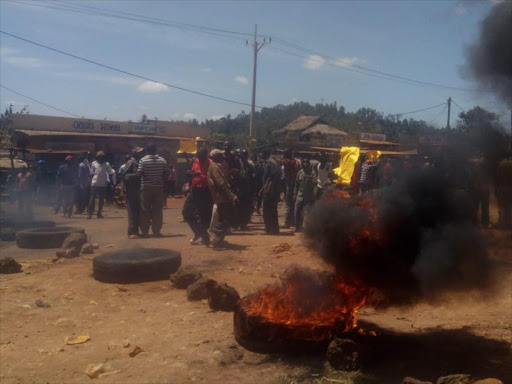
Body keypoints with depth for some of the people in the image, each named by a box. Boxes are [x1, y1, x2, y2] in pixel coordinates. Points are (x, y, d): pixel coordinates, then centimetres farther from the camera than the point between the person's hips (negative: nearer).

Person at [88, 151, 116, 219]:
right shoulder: (93, 164, 4)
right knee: (92, 198, -1)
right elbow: (92, 174, 10)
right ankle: (89, 212, 2)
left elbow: (110, 174, 5)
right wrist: (91, 181, 6)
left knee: (101, 199, 6)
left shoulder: (107, 164, 3)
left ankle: (99, 213, 13)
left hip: (103, 184, 1)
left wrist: (112, 182, 0)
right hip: (94, 183, -1)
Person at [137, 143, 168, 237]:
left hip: (146, 187, -2)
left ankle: (144, 232, 6)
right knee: (157, 210, 6)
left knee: (145, 210, 5)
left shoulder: (143, 160, -8)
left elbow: (139, 173, -11)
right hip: (159, 187, 2)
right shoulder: (162, 160, 1)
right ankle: (156, 231, 7)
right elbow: (165, 174, 2)